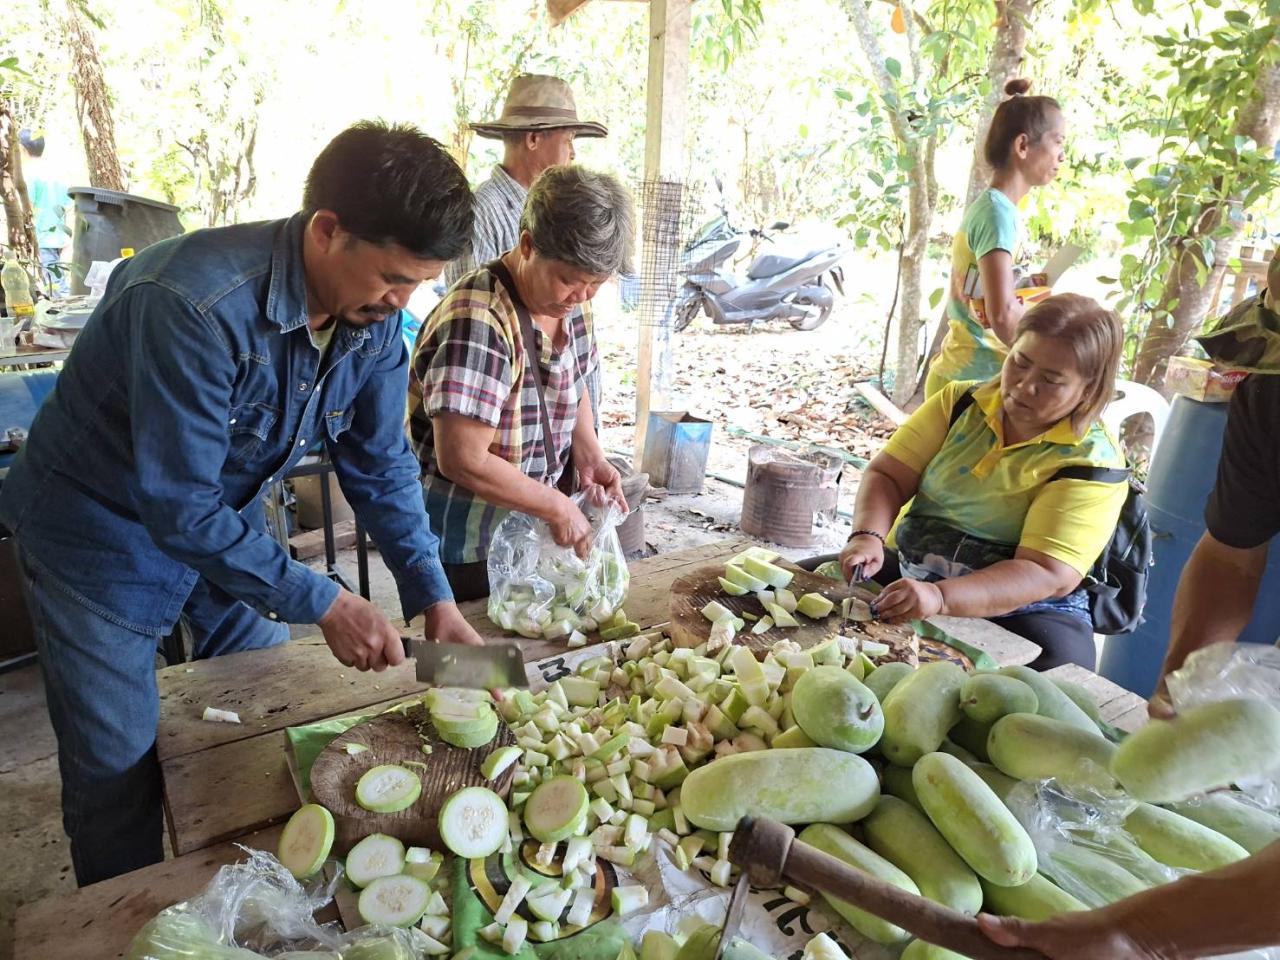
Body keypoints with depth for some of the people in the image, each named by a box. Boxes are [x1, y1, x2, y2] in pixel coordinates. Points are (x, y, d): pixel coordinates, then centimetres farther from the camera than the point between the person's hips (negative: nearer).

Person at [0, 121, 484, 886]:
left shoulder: (374, 315, -14)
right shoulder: (199, 305, -36)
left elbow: (381, 466, -6)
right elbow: (179, 507, -33)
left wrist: (435, 600, -12)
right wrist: (325, 605, -29)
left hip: (230, 517, 6)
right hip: (105, 530, -6)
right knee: (122, 774, 8)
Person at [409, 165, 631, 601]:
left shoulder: (569, 300, -2)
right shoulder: (478, 322, -29)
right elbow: (463, 461, -31)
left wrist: (588, 452, -4)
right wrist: (559, 507, -21)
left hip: (535, 531, 8)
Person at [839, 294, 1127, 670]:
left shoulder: (1093, 462, -11)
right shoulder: (960, 402, 3)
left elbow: (1047, 574, -21)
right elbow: (888, 475, -1)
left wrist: (941, 597, -36)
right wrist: (868, 535, -23)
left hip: (1021, 609, -3)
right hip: (906, 570, 4)